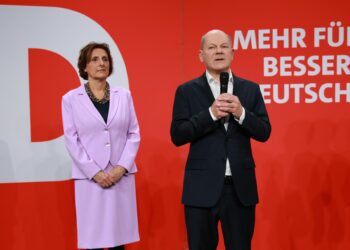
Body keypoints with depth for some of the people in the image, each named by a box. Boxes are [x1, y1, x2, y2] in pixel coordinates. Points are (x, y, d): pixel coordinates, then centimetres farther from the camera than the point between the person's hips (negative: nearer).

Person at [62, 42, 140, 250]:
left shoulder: (124, 95, 8)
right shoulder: (71, 99, 1)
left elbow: (134, 134, 6)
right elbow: (72, 140, -2)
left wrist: (121, 167, -7)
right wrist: (95, 173, -10)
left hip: (121, 176, 2)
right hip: (89, 178, -2)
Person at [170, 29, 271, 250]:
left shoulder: (250, 89, 7)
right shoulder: (187, 91, 2)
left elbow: (264, 133, 1)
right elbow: (177, 136, -6)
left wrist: (241, 113, -16)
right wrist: (210, 114, -18)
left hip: (241, 187, 2)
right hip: (202, 187, -1)